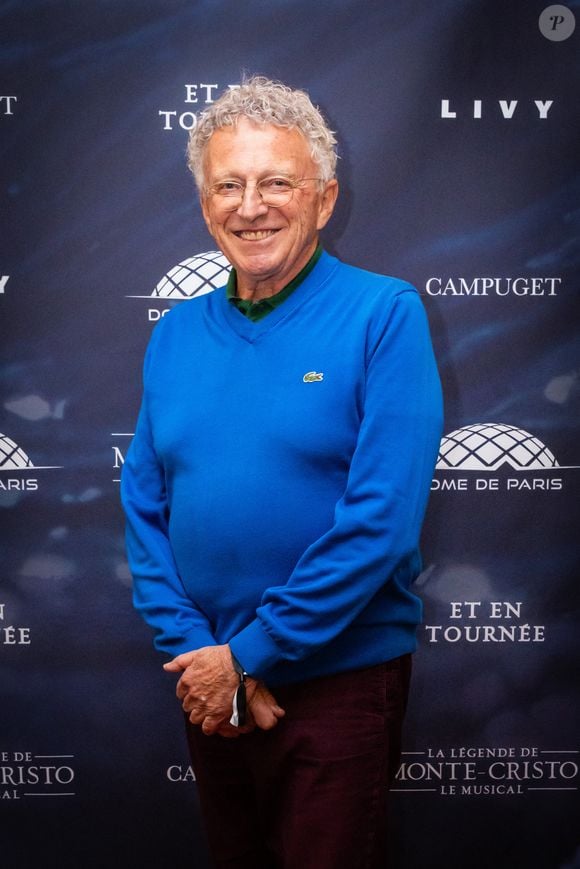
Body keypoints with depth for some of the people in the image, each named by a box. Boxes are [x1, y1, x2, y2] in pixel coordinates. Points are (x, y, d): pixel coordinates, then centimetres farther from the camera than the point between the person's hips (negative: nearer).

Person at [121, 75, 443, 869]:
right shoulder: (175, 335, 4)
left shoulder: (384, 314, -12)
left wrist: (249, 654, -16)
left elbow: (384, 518, -19)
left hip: (338, 679, -5)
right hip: (209, 684, 5)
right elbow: (144, 509, 4)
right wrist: (194, 651, -9)